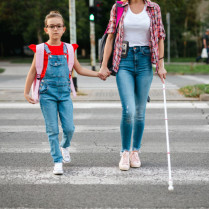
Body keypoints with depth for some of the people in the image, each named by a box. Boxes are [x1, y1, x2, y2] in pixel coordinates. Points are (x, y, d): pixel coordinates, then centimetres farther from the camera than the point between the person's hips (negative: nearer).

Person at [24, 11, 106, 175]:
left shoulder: (68, 49, 7)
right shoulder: (42, 49, 0)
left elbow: (79, 70, 16)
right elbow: (33, 72, 4)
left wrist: (97, 74, 7)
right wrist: (26, 93, 1)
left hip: (64, 93, 2)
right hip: (47, 94, -2)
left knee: (69, 127, -2)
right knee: (53, 130, -2)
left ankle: (65, 147, 30)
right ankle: (57, 161, 8)